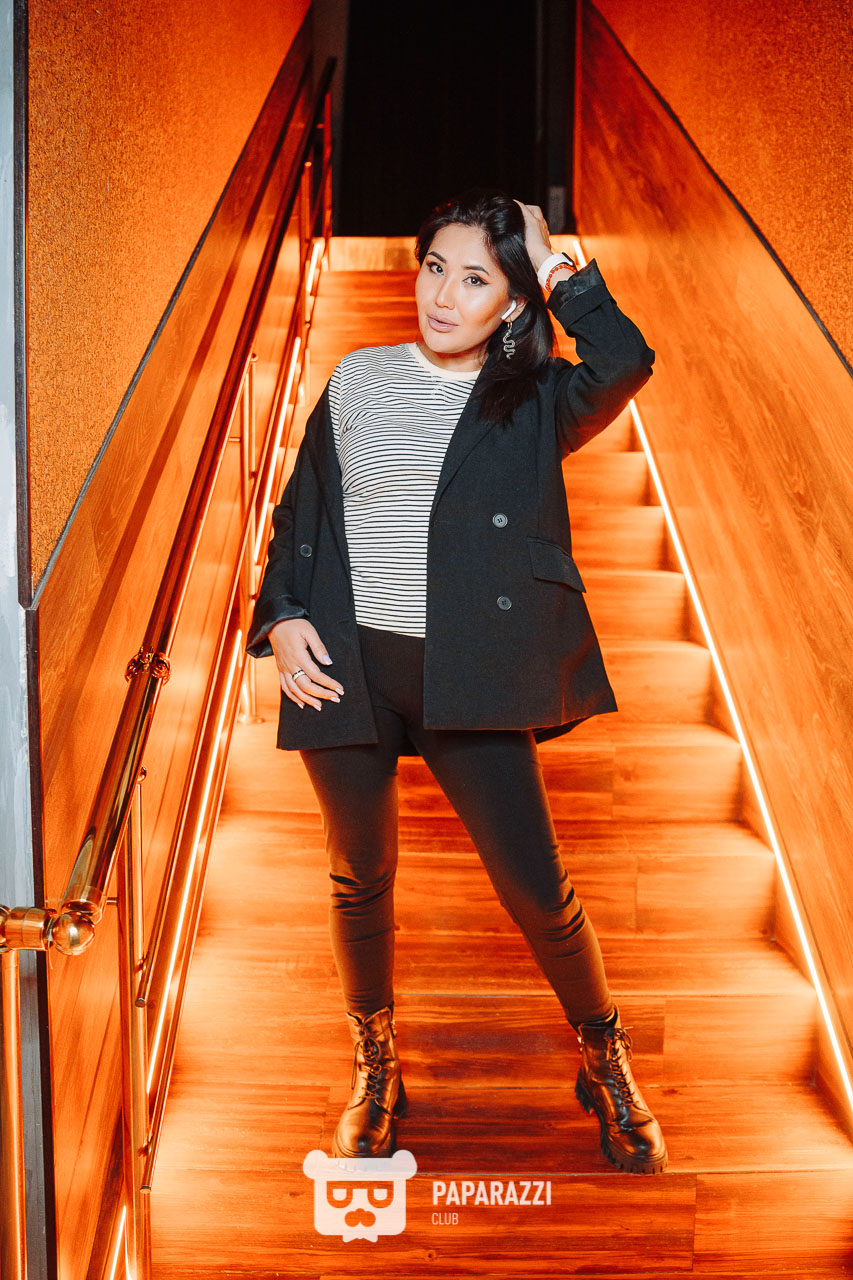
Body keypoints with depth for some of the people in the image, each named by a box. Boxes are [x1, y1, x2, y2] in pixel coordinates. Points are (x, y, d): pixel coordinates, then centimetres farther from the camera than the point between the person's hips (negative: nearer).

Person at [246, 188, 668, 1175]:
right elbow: (300, 510, 12)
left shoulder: (534, 401, 1)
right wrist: (283, 615, -1)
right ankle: (374, 1066, 38)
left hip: (469, 679, -2)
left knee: (538, 890, -1)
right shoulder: (359, 380, 7)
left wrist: (556, 269, -10)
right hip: (345, 666, 2)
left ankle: (604, 1058, 28)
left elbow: (624, 364, -21)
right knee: (361, 880, 14)